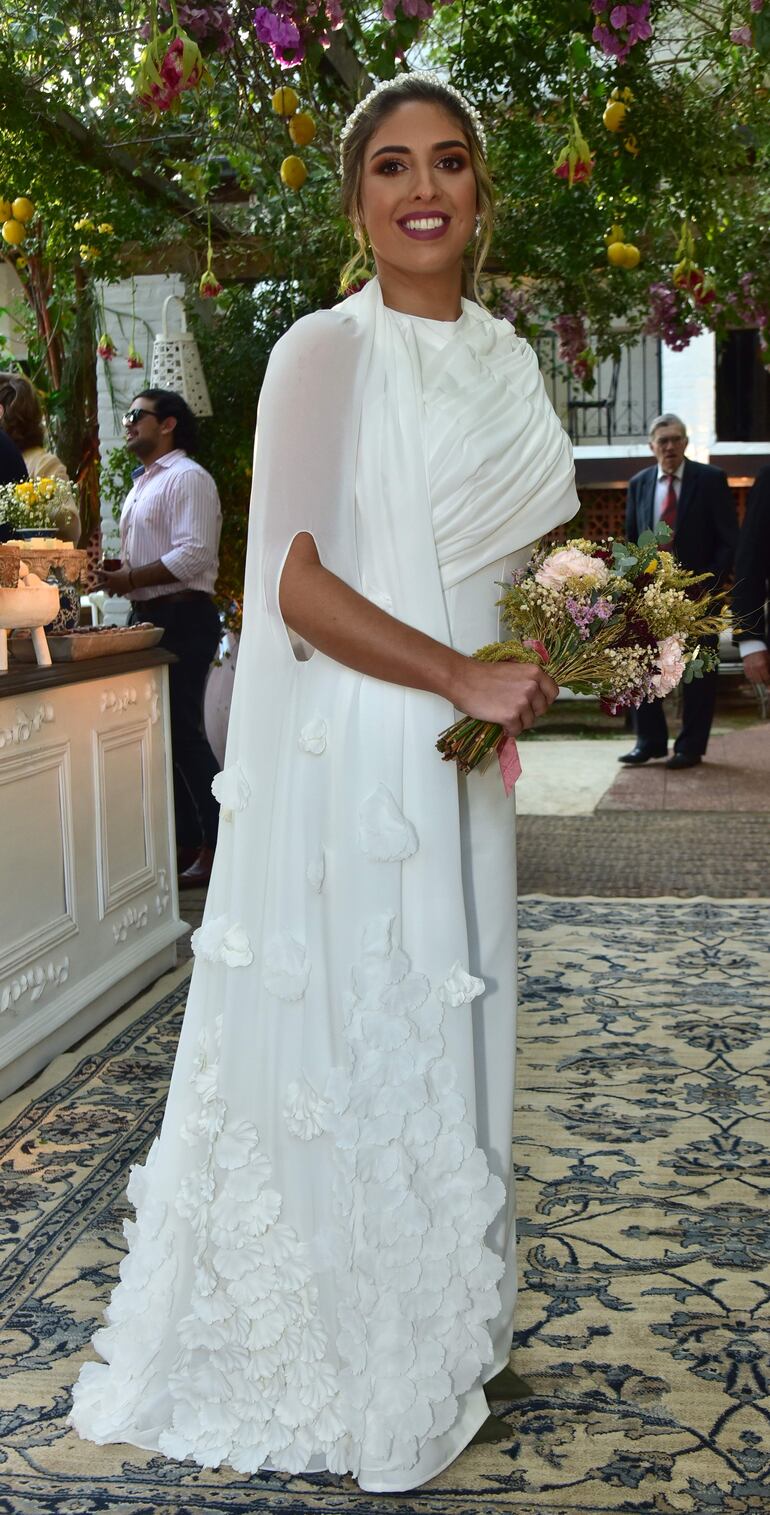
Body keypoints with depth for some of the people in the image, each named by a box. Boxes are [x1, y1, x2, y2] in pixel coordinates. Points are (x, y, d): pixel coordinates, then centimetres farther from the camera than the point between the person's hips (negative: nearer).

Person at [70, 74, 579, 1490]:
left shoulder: (504, 357, 13)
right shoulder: (328, 350, -9)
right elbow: (295, 586, -15)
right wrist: (467, 678, -18)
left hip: (459, 764, 7)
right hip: (346, 758, -7)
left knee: (439, 1043, 16)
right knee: (341, 1042, 4)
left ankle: (428, 1346, 35)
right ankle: (331, 1378, 25)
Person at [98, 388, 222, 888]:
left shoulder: (187, 478, -9)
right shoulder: (143, 483, 21)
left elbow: (194, 555, -21)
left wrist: (130, 579, -17)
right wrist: (114, 571, 6)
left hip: (182, 617, -10)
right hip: (150, 617, 10)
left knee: (184, 733, -8)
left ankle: (217, 847, -1)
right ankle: (187, 842, 18)